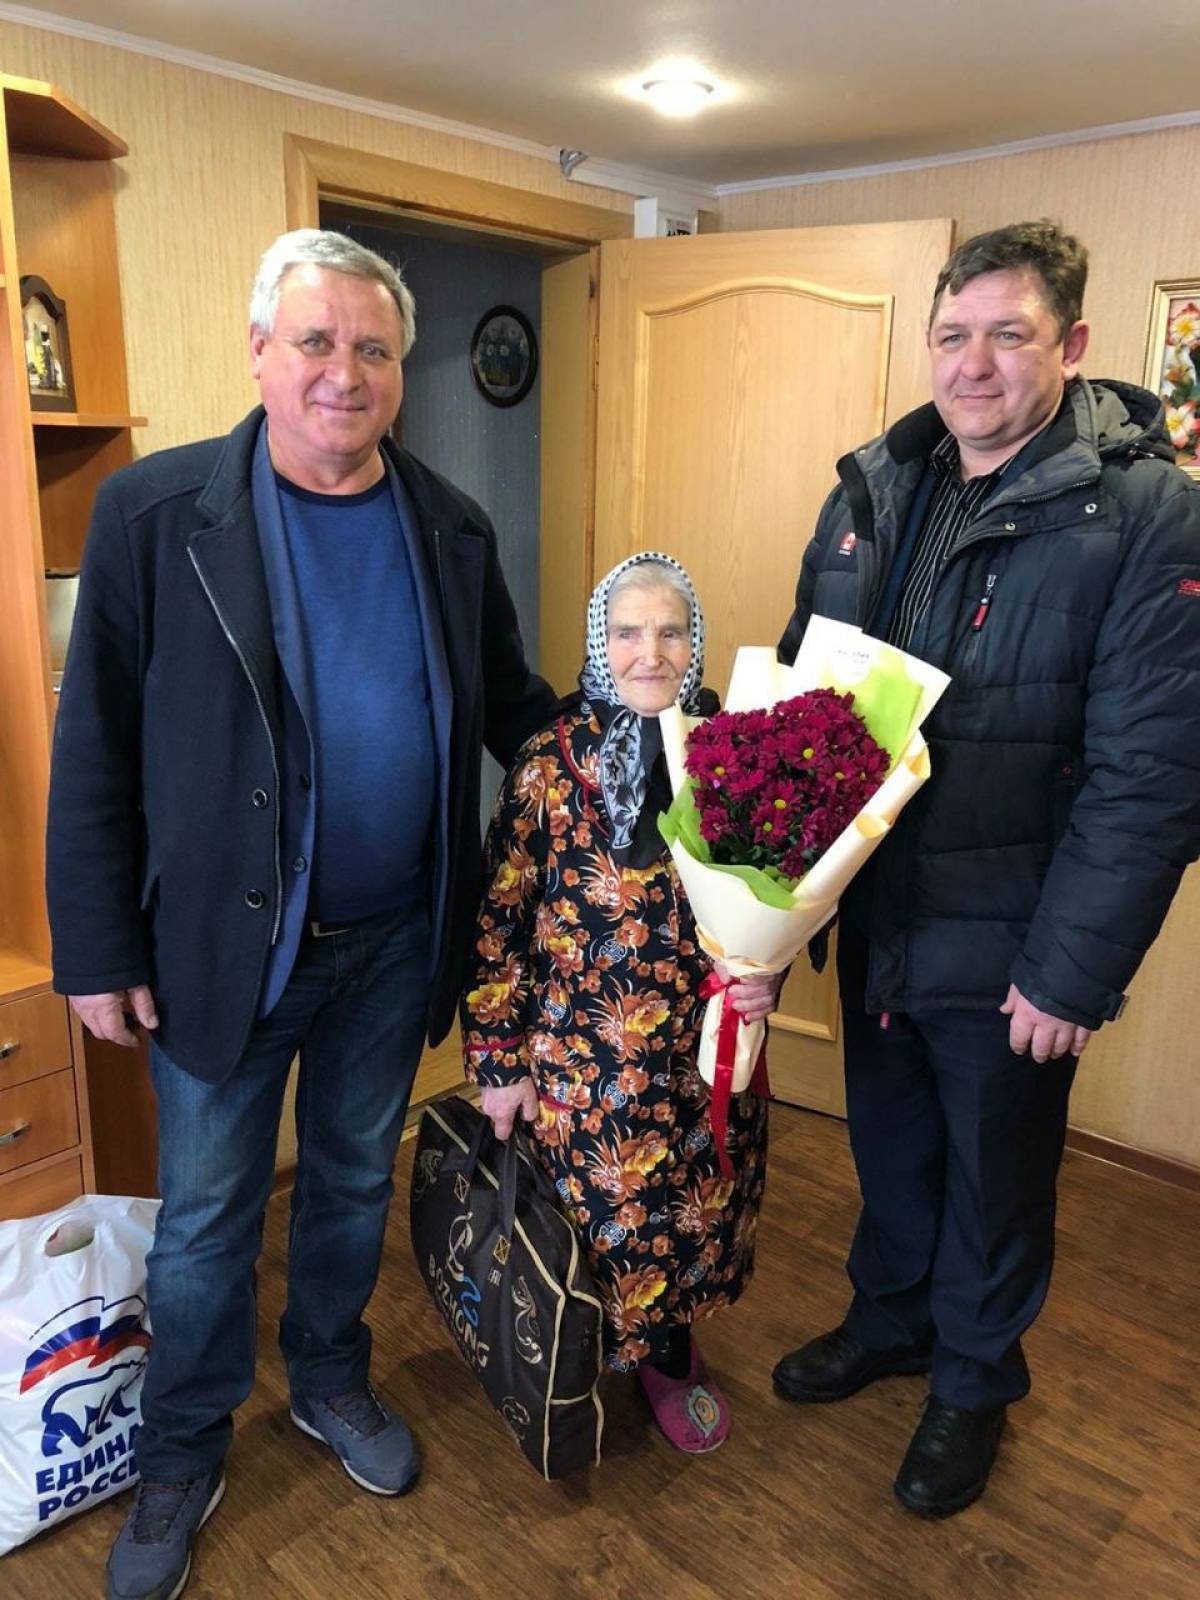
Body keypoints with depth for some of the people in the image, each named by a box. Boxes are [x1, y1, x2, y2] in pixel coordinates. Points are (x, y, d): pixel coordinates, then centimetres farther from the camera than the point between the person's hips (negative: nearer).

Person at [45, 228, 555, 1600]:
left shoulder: (450, 529, 1)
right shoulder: (153, 512, -10)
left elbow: (510, 707, 8)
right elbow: (95, 749, -9)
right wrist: (98, 951, -9)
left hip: (393, 941, 3)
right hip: (220, 944, -3)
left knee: (355, 1182, 22)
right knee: (205, 1215, 15)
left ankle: (331, 1383, 47)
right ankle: (181, 1451, 39)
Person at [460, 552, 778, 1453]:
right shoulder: (551, 762, -10)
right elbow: (499, 916, -5)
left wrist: (767, 976, -11)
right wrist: (498, 1059, -4)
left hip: (705, 1050, 3)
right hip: (581, 1054, -2)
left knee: (700, 1208, 15)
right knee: (597, 1218, 8)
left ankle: (672, 1355, 45)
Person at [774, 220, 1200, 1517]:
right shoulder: (872, 490, 2)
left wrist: (1074, 972, -17)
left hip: (1010, 943, -4)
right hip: (872, 911, 5)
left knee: (995, 1170, 17)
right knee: (887, 1141, 24)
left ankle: (973, 1376, 43)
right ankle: (886, 1322, 50)